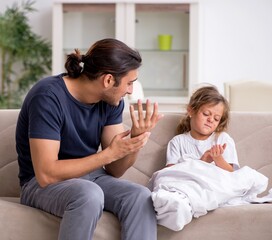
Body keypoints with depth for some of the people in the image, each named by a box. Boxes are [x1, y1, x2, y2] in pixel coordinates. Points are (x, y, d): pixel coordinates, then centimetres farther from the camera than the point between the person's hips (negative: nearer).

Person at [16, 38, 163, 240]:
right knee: (90, 195, -36)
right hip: (41, 184, -5)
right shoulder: (49, 97, -23)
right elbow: (46, 174, -28)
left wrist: (136, 138, -21)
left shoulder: (111, 100, -3)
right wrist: (109, 153, -27)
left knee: (141, 197, -23)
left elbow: (114, 170, -2)